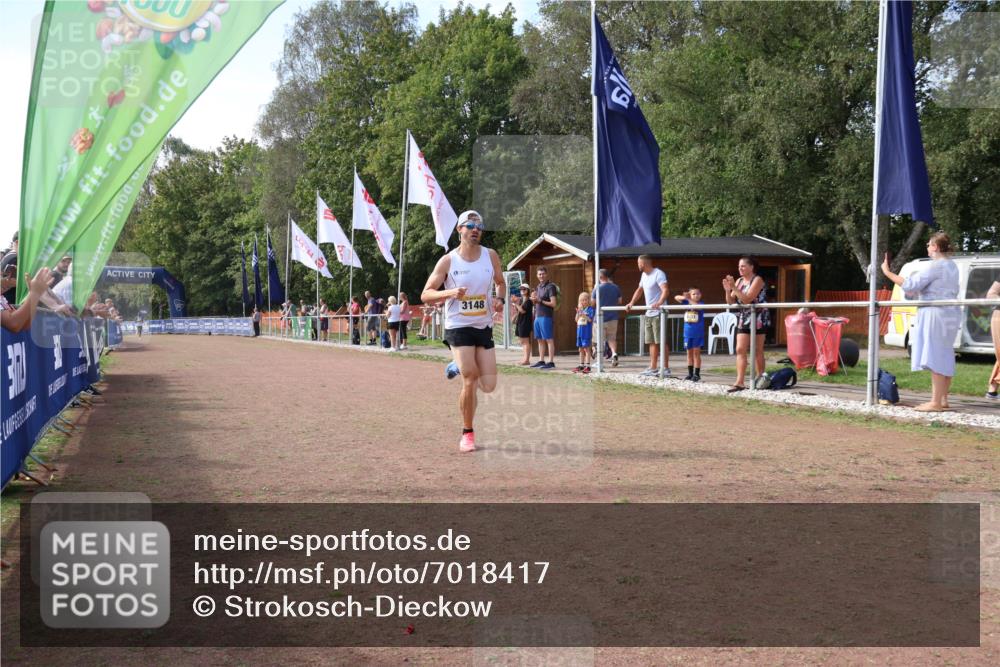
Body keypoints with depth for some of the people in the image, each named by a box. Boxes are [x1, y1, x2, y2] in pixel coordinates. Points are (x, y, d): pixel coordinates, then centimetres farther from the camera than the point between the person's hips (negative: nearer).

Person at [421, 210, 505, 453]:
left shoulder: (491, 256, 4)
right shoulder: (448, 261, -5)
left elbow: (500, 283, 20)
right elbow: (425, 295, -4)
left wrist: (499, 299, -2)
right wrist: (450, 292, -22)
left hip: (484, 326, 4)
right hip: (458, 326, -4)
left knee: (488, 386, 0)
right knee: (470, 381, -13)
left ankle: (458, 368, 34)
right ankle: (467, 434, 7)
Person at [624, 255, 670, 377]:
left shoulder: (658, 274, -13)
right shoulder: (644, 275, 15)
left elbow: (665, 290, -26)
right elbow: (639, 290, 28)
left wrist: (659, 302, -42)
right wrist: (631, 303, 20)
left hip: (658, 313, -9)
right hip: (648, 313, 9)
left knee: (661, 341, -8)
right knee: (652, 342, 11)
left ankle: (666, 369, -6)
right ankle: (653, 368, 15)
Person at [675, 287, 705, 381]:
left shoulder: (701, 303, -7)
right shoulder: (686, 302, 4)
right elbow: (676, 297, 0)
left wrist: (689, 299, -38)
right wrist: (684, 297, -19)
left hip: (698, 333, -4)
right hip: (688, 332, 4)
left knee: (696, 353, -2)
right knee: (689, 353, 11)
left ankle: (697, 374, 3)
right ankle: (690, 373, 19)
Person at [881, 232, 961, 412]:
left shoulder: (934, 265, -14)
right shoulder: (952, 266, 17)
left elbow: (910, 285, -19)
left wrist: (887, 272, -11)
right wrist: (918, 292, 31)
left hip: (935, 314, -10)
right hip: (950, 314, 10)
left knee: (935, 357, -9)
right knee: (945, 358, 12)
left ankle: (936, 402, -10)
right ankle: (943, 400, 17)